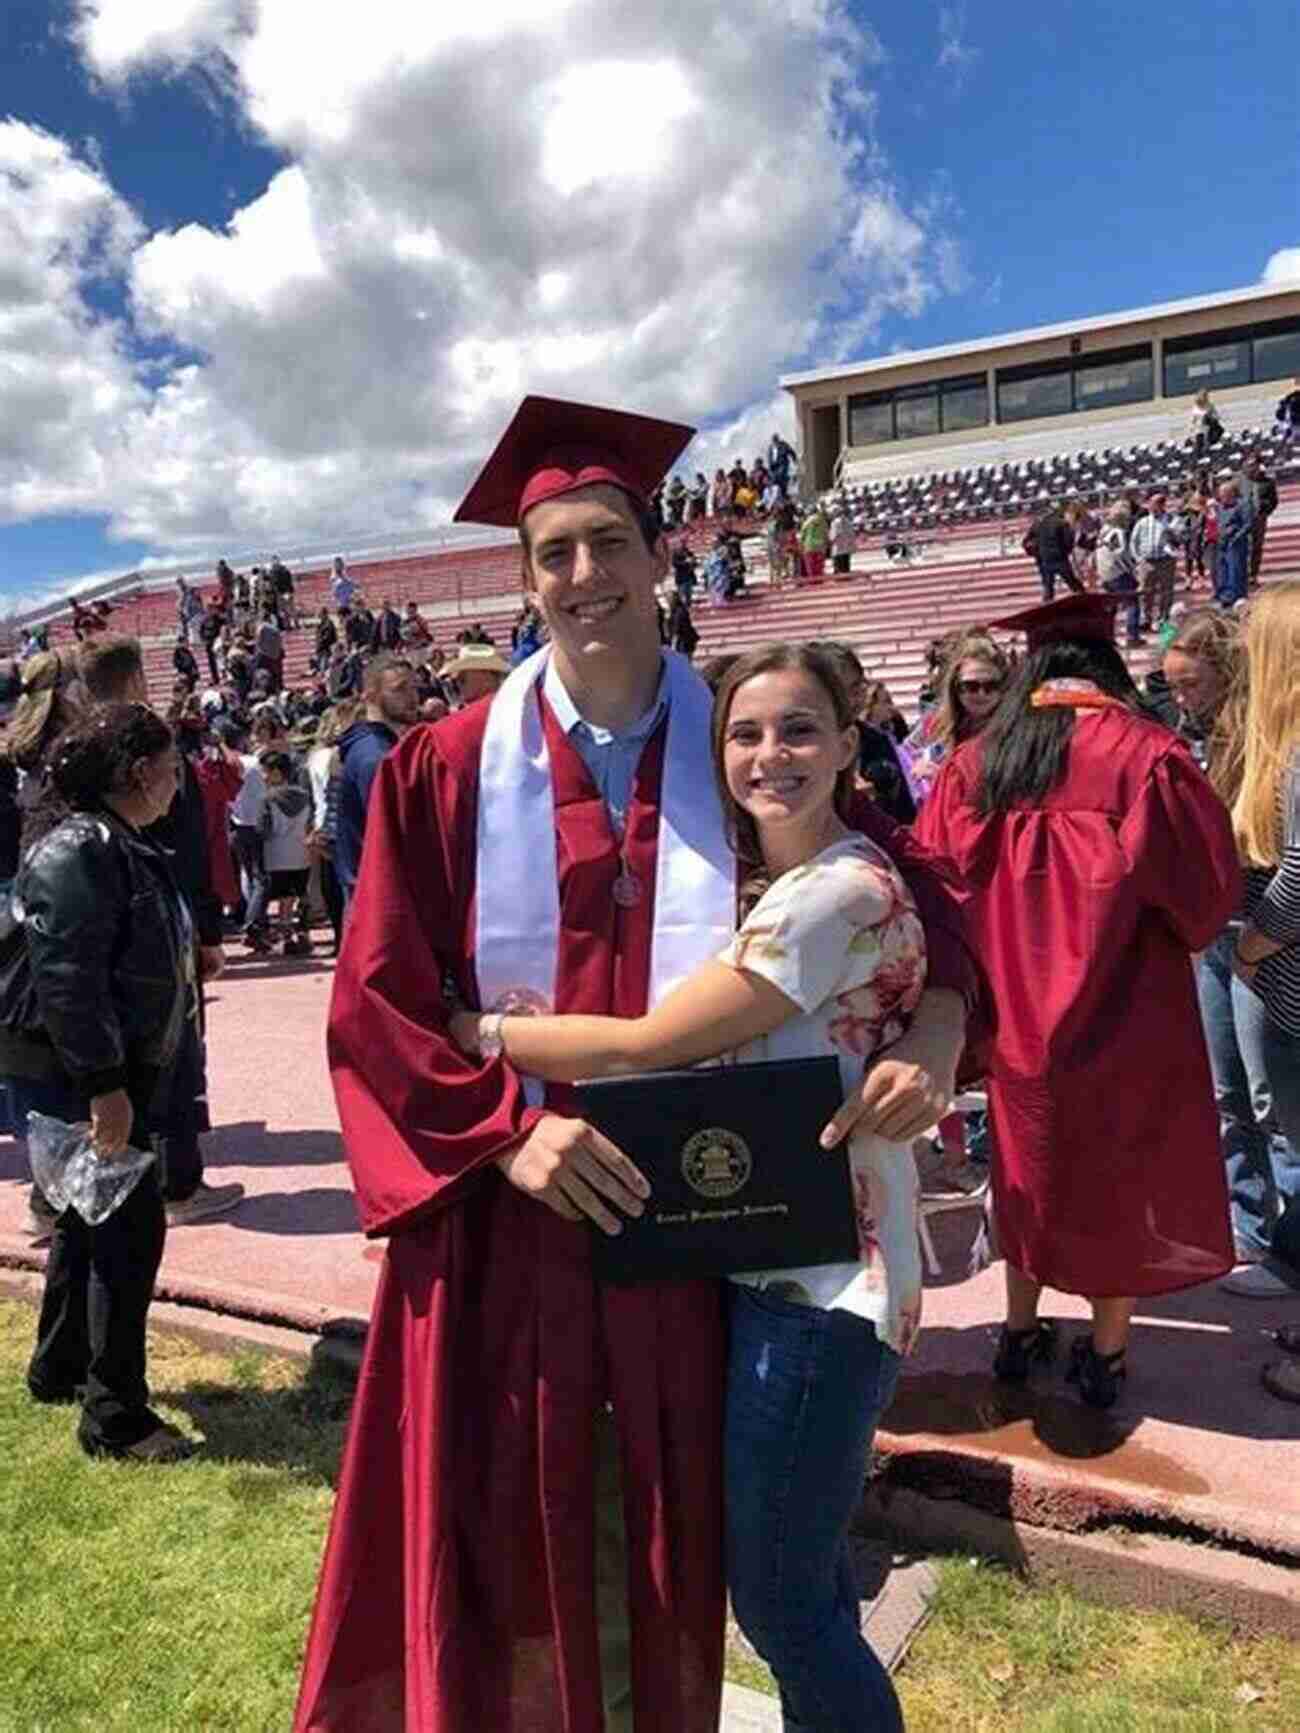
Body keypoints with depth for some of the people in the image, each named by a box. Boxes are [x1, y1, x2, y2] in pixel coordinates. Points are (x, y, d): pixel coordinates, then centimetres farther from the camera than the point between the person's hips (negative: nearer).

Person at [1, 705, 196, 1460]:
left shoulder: (120, 844, 12)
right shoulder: (77, 851, -19)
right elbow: (68, 977, -26)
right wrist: (103, 1084, -26)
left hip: (119, 1068, 11)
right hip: (84, 1078, -11)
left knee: (91, 1221, 21)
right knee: (130, 1230, -5)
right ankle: (115, 1417, 6)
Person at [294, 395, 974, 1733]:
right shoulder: (447, 769, -4)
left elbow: (914, 892, 1)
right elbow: (375, 1006, -4)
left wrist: (936, 1025, -18)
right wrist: (504, 1131, -16)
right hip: (502, 1214, -1)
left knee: (673, 1544, 17)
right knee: (500, 1544, 11)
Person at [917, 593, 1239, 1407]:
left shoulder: (974, 764, -3)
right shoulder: (1144, 752, -13)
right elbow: (1209, 883, -8)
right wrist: (1175, 934, 13)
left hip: (1017, 1009, 3)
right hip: (1123, 1011, -3)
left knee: (1030, 1167, 20)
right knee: (1120, 1172, 14)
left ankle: (1021, 1332, 32)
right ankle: (1106, 1353, 26)